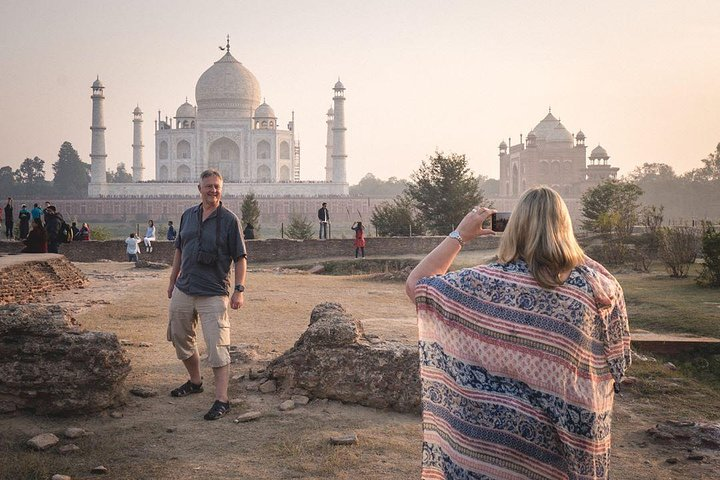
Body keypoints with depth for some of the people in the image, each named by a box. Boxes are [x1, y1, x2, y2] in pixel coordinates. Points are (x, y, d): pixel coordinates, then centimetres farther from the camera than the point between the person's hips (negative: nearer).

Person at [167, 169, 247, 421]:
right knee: (180, 338, 17)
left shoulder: (229, 220, -5)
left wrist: (239, 289, -13)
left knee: (217, 346, -10)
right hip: (183, 290, 6)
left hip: (213, 293, -6)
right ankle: (195, 381, 38)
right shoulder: (188, 215, 9)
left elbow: (240, 258, -5)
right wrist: (172, 281, 19)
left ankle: (221, 400, -8)